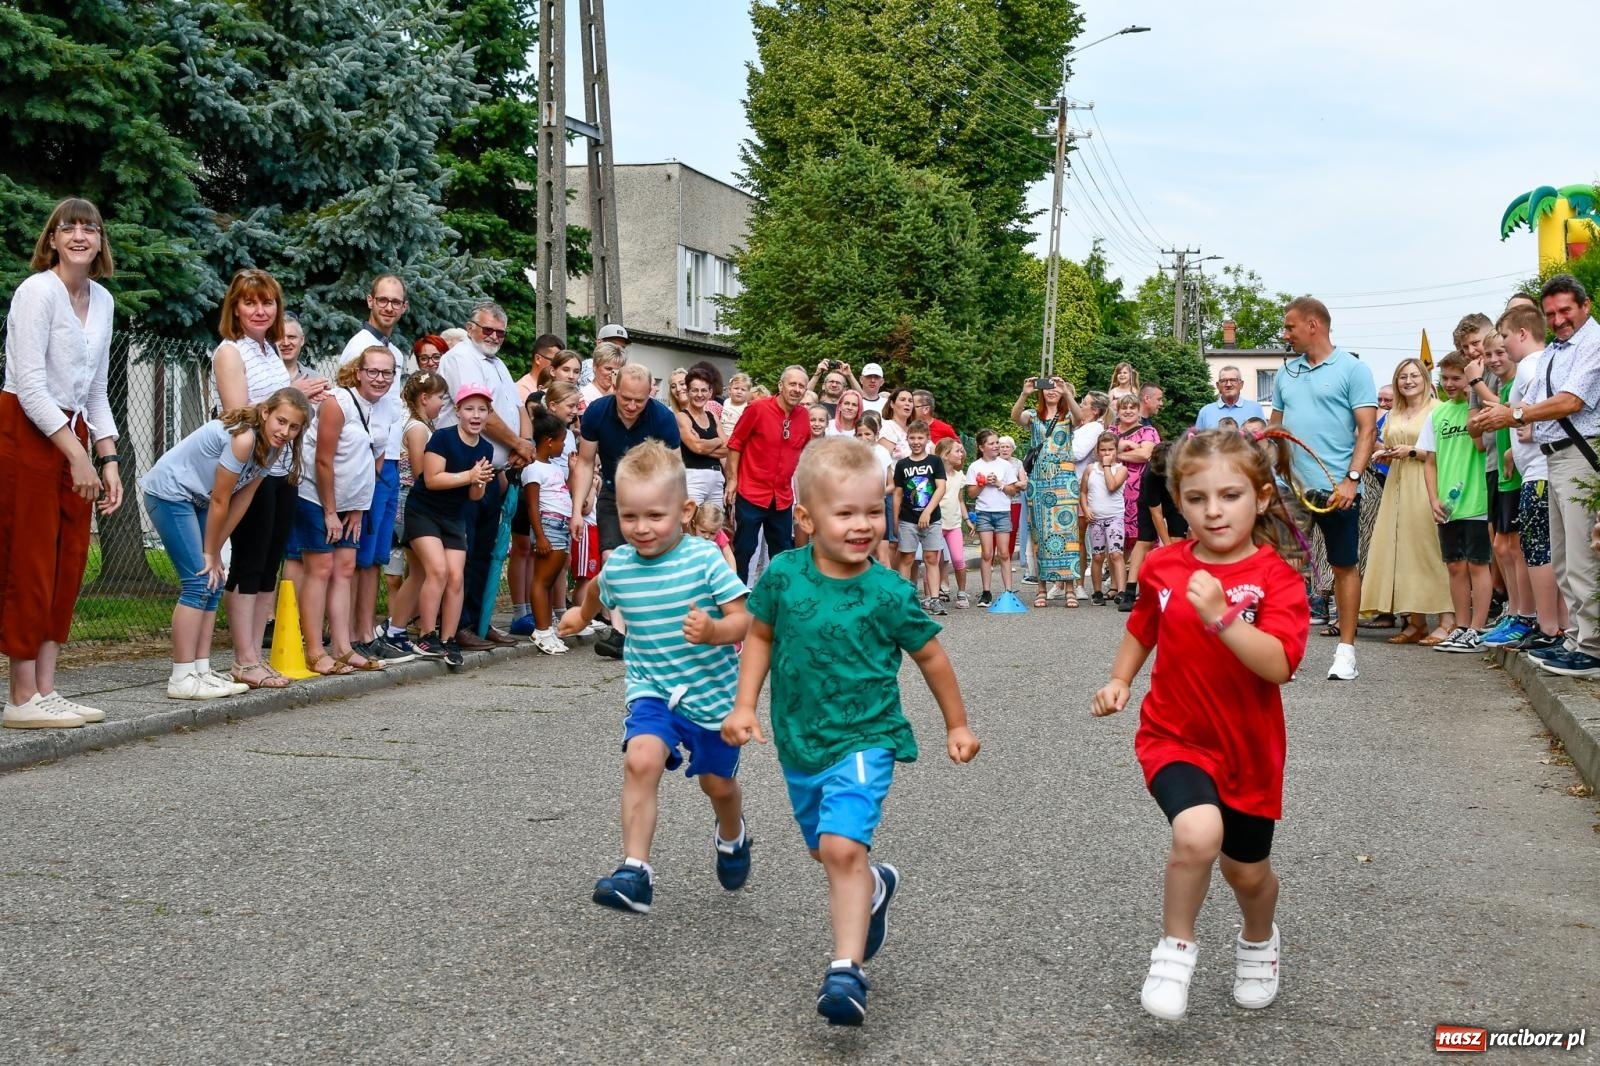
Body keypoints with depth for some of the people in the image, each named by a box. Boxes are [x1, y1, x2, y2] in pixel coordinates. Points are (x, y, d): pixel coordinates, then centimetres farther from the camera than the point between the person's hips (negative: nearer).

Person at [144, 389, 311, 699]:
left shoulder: (272, 446, -1)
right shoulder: (244, 439, -28)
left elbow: (242, 500, 1)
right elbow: (219, 501, -20)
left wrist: (214, 550, -1)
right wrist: (210, 552, -10)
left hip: (195, 499, 9)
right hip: (168, 492, -9)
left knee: (213, 584, 5)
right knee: (199, 583, -14)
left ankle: (201, 671, 8)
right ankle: (182, 679, -13)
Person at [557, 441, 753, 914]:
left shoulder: (705, 557, -17)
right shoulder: (617, 566, -5)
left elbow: (743, 620, -18)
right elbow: (601, 590, 21)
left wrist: (713, 631, -38)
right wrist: (582, 613, 40)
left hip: (711, 691, -1)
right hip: (650, 688, 1)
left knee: (718, 783, 15)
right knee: (641, 760, -26)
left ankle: (732, 837, 50)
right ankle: (635, 873, -23)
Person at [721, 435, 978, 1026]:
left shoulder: (888, 593, -14)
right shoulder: (782, 575, -9)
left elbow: (930, 656, 0)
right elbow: (760, 635, 8)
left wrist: (957, 726, 9)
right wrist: (744, 705, 1)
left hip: (863, 739, -4)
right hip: (799, 742, 4)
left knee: (842, 847, -22)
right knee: (828, 851, 20)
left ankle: (846, 970, -15)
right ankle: (873, 887, 52)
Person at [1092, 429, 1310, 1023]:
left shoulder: (1276, 578, -13)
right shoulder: (1164, 567, -4)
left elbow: (1278, 666, -28)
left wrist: (1222, 616, -39)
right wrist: (1119, 681, 4)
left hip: (1248, 747, 0)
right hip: (1174, 737, 0)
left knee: (1247, 870, 15)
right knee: (1198, 832, -28)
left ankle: (1258, 942, 50)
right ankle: (1175, 950, -4)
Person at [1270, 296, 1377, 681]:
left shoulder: (1352, 369, -3)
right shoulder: (1285, 373, 13)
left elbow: (1367, 430, -8)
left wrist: (1351, 479, -18)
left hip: (1337, 489, -5)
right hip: (1290, 487, 5)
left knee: (1345, 566, 4)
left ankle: (1346, 650, 10)